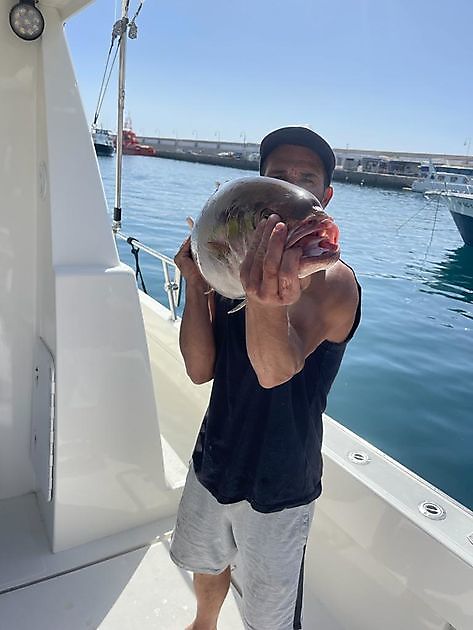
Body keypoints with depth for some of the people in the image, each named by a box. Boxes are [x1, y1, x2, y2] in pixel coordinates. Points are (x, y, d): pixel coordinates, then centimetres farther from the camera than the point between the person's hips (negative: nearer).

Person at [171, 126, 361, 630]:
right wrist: (194, 280, -20)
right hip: (213, 459, 6)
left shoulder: (333, 280, -21)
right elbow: (200, 369, -9)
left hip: (278, 485, -5)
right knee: (206, 561, 31)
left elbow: (277, 369, -39)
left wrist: (268, 302, -60)